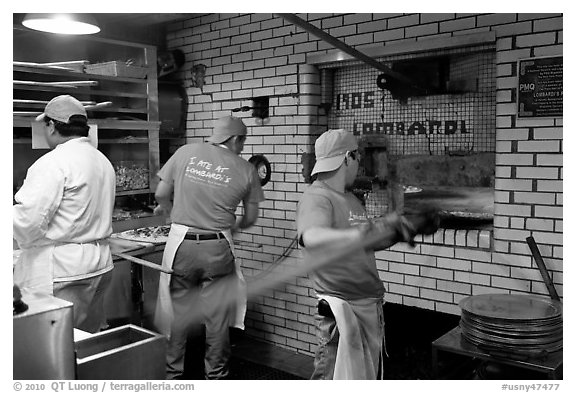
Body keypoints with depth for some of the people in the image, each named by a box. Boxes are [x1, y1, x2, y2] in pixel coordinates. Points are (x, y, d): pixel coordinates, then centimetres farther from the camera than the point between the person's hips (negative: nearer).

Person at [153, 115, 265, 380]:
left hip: (181, 242, 1)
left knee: (178, 314, 14)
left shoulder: (186, 153, 1)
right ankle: (215, 375, 26)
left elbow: (161, 194, 4)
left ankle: (172, 373, 28)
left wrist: (167, 208, 26)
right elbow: (250, 218, 8)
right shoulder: (245, 169, 1)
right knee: (217, 317, 13)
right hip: (218, 249, -1)